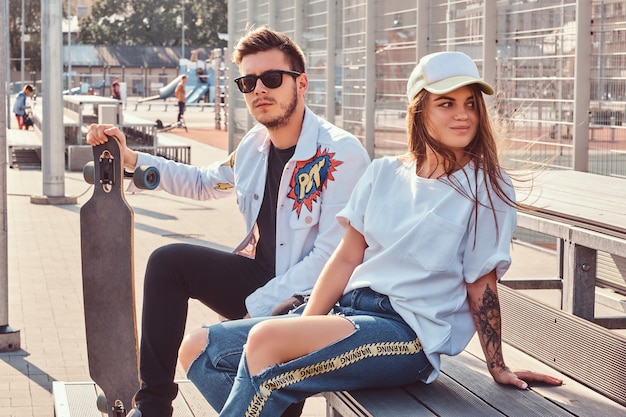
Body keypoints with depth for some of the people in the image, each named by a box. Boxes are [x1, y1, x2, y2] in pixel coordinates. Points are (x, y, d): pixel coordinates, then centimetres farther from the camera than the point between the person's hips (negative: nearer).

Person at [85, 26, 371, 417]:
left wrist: (258, 307, -21)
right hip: (258, 274, 8)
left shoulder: (342, 153, -18)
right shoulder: (255, 144, 4)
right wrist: (130, 158, 15)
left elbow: (332, 255, -22)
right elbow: (203, 182, 25)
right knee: (168, 261, -4)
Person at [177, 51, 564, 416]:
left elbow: (481, 284, 2)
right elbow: (348, 257, 9)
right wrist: (303, 328, 1)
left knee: (265, 339, -29)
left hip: (410, 334, -6)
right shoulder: (384, 173, 11)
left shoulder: (488, 188, -3)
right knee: (200, 346, -4)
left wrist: (499, 368, 3)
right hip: (348, 310, 6)